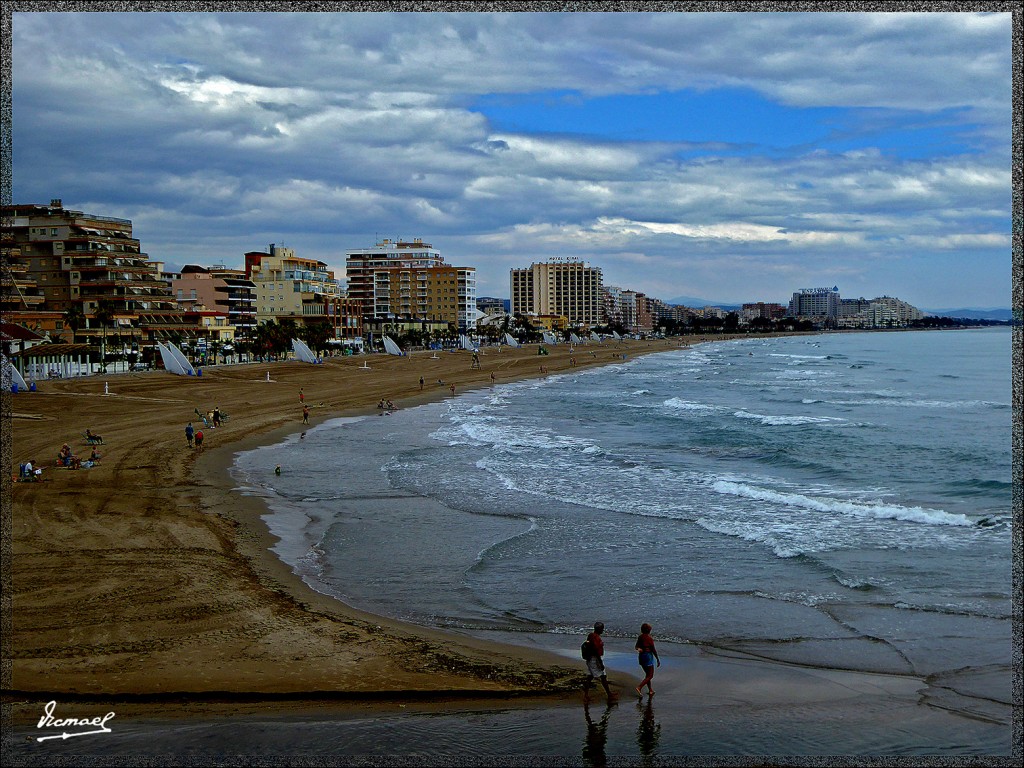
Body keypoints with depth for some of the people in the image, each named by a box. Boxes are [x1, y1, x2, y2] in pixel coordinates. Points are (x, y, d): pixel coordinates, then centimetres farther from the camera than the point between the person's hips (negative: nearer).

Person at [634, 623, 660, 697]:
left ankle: (650, 690, 23)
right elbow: (653, 650, -12)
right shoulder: (649, 638, -15)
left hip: (641, 656, 7)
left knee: (647, 674, 20)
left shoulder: (640, 637, 4)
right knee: (650, 676, -1)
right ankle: (639, 688, -16)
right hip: (648, 656, -7)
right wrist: (658, 659, -4)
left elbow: (637, 647, -1)